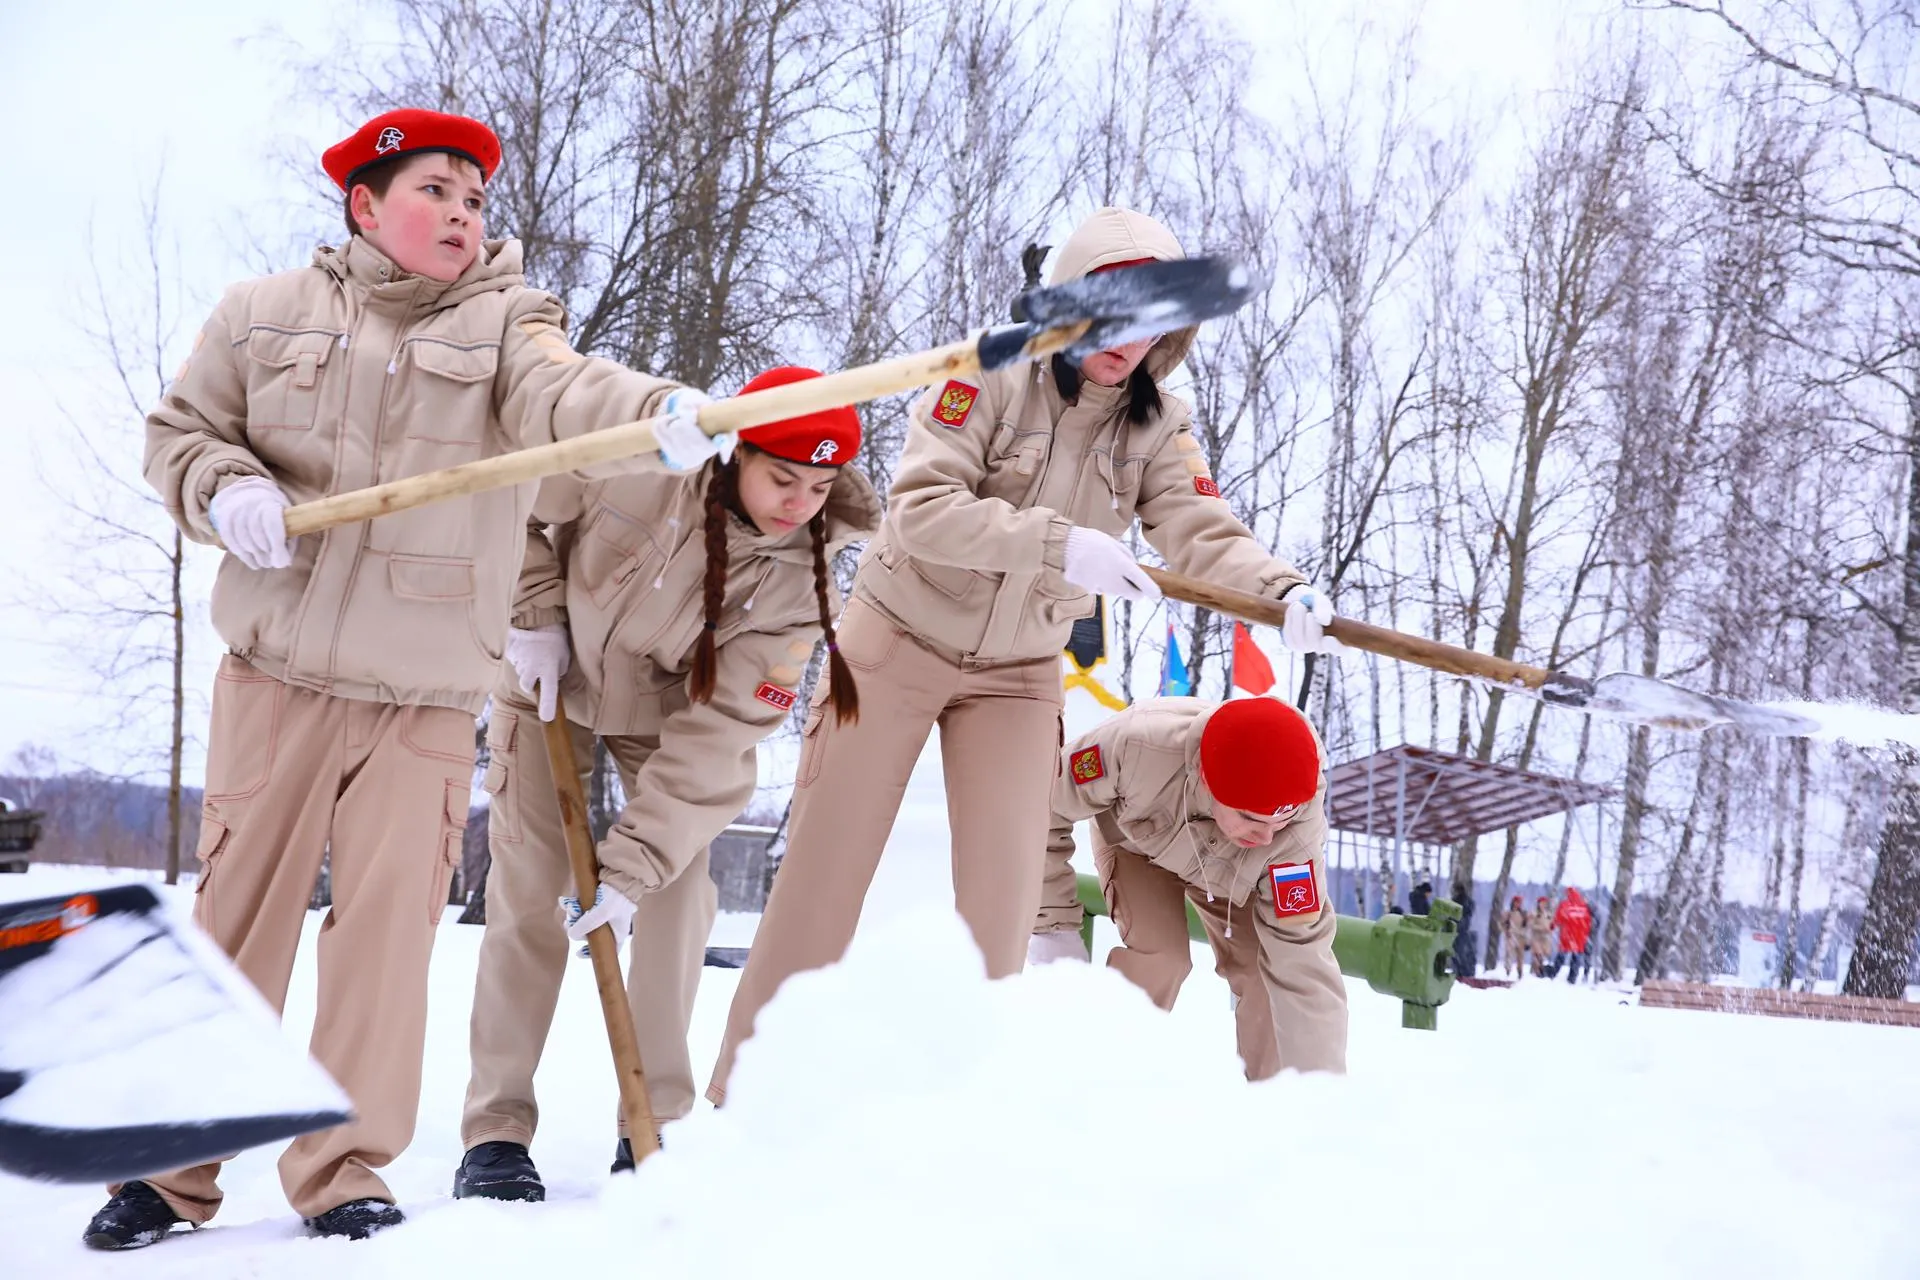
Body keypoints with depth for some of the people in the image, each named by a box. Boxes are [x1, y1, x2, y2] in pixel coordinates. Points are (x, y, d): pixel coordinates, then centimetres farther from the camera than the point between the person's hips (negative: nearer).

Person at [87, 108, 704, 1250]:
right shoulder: (265, 314, 6)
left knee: (389, 921, -2)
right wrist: (225, 488, -10)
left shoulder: (505, 323, 3)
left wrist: (658, 409, -41)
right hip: (278, 675, 1)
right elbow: (179, 431, 14)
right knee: (239, 913, 5)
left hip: (429, 695, 0)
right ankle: (175, 1168, 17)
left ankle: (345, 1172, 11)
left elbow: (564, 393, -18)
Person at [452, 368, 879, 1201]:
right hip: (552, 681, -1)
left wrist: (632, 865, -30)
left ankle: (655, 1127, 7)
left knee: (678, 897, -7)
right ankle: (495, 1132, 1)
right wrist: (536, 616, -17)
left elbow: (717, 732, -27)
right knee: (527, 892, -5)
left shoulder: (798, 585, -26)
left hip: (670, 714, 1)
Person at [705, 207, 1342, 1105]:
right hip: (899, 638, -3)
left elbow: (1203, 533, -18)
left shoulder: (1157, 430, -5)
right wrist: (1056, 543, -39)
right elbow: (919, 508, -27)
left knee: (1003, 887, -2)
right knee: (827, 868, -1)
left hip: (1019, 671, 4)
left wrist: (1285, 593, -39)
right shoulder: (992, 376, -18)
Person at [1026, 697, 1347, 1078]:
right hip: (1135, 838, -1)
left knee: (1266, 972, -15)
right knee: (1158, 956, -24)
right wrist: (1053, 925, -27)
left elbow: (1302, 966, -37)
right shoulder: (1137, 747, -46)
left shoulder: (1299, 828, -41)